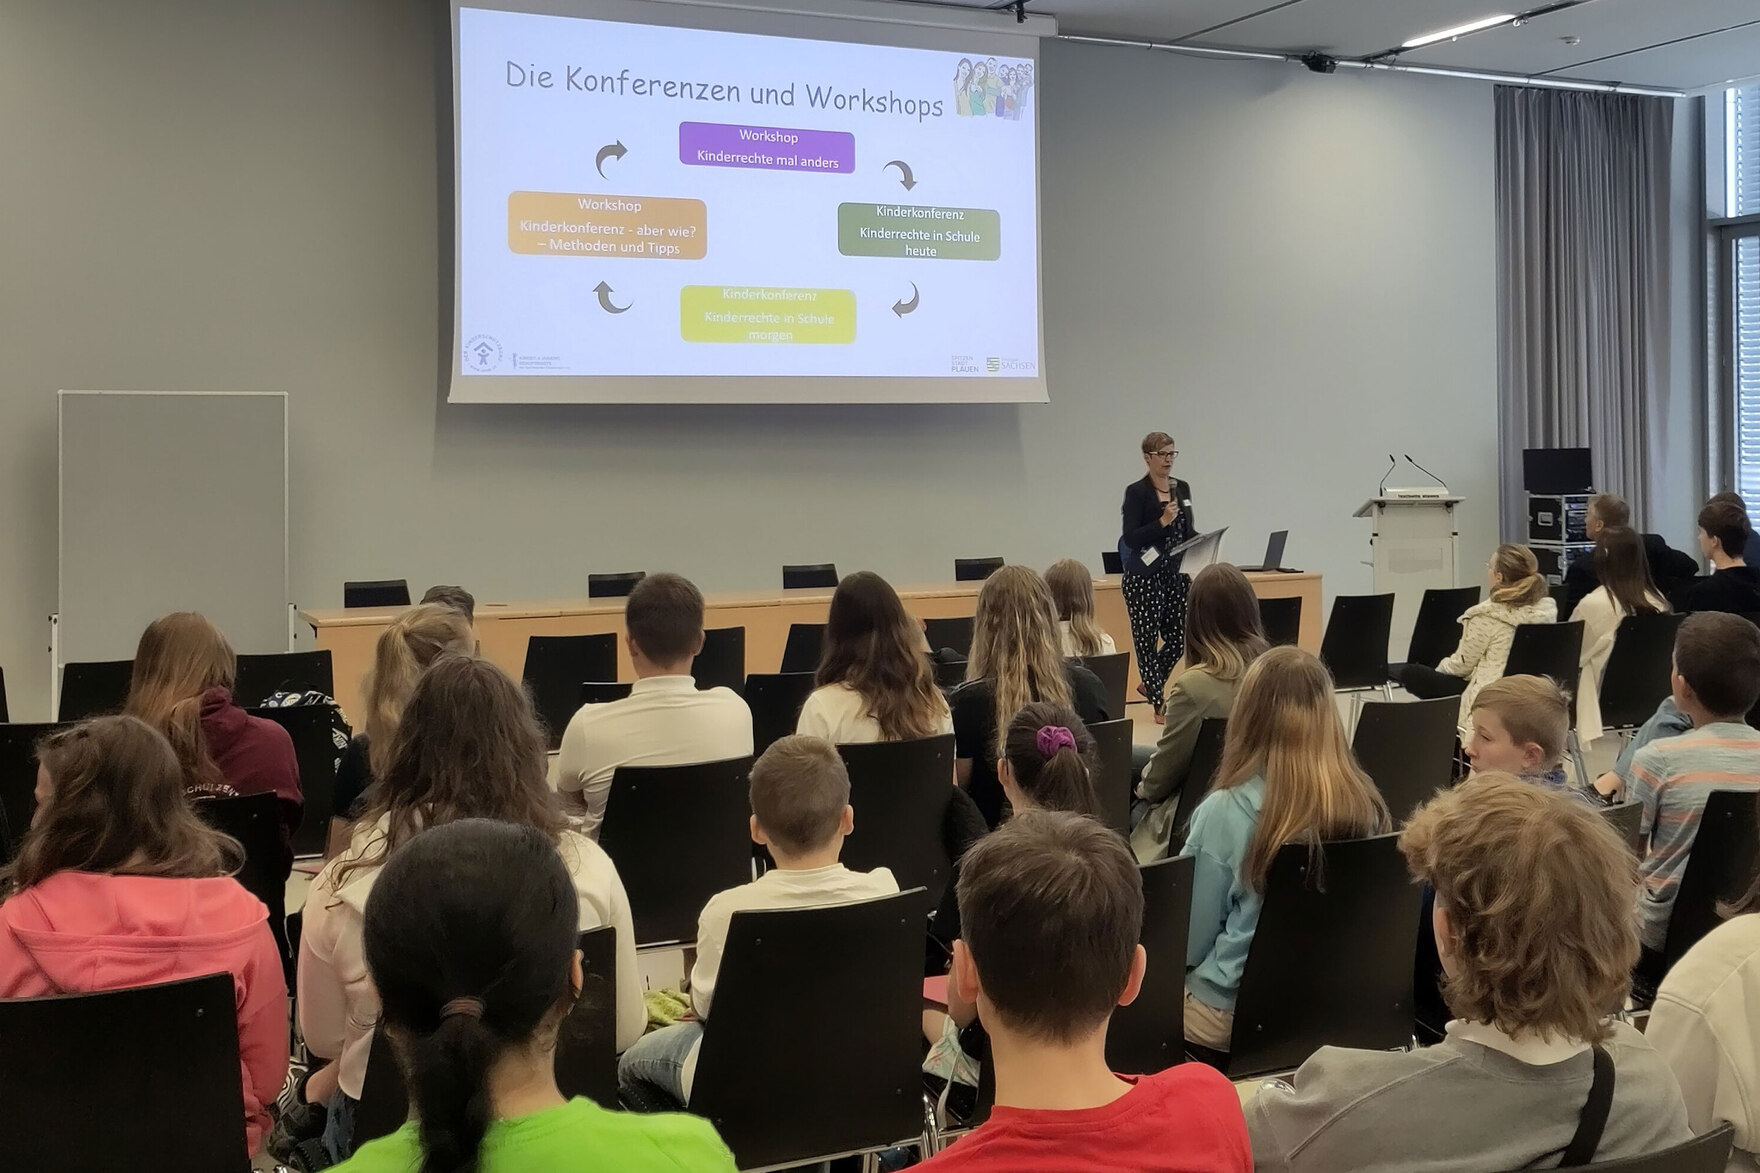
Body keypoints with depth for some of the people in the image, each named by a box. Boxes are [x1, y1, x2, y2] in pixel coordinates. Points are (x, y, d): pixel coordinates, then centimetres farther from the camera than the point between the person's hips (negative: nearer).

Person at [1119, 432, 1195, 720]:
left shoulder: (1182, 488, 10)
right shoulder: (1136, 492, -9)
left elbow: (1188, 531, 16)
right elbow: (1130, 537, -15)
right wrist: (1162, 521, -25)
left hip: (1177, 574, 6)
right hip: (1144, 576, -6)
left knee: (1178, 638, 6)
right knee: (1147, 639, 0)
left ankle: (1150, 684, 30)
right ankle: (1159, 704, 9)